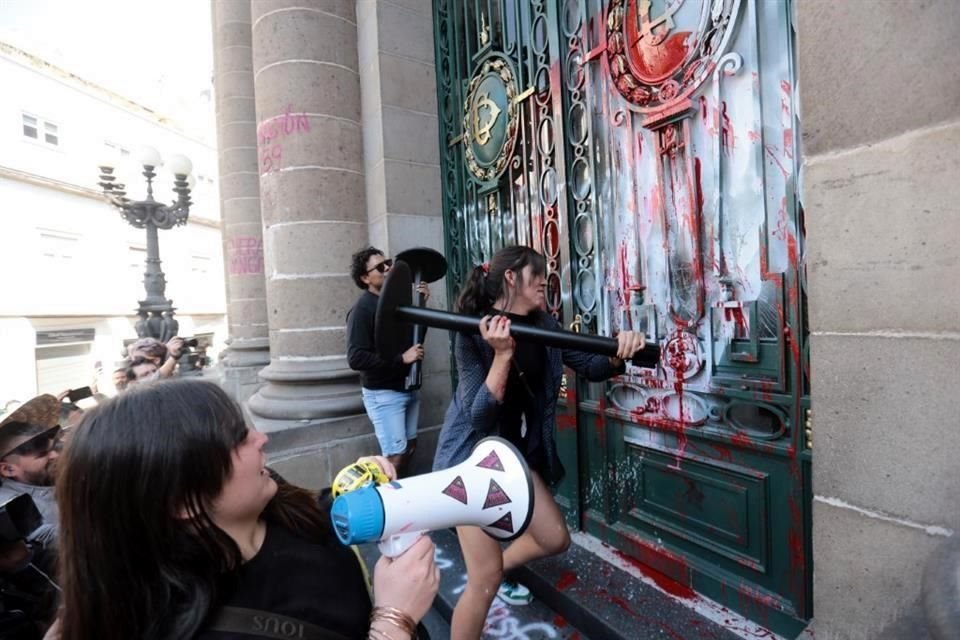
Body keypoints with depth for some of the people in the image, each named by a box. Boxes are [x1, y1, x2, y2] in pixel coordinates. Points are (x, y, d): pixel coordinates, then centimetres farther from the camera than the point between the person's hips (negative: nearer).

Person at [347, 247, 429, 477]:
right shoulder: (362, 310, -16)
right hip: (383, 393, -7)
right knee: (395, 455, -5)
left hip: (408, 387, 8)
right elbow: (355, 358, -23)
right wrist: (401, 359, -24)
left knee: (410, 446, 16)